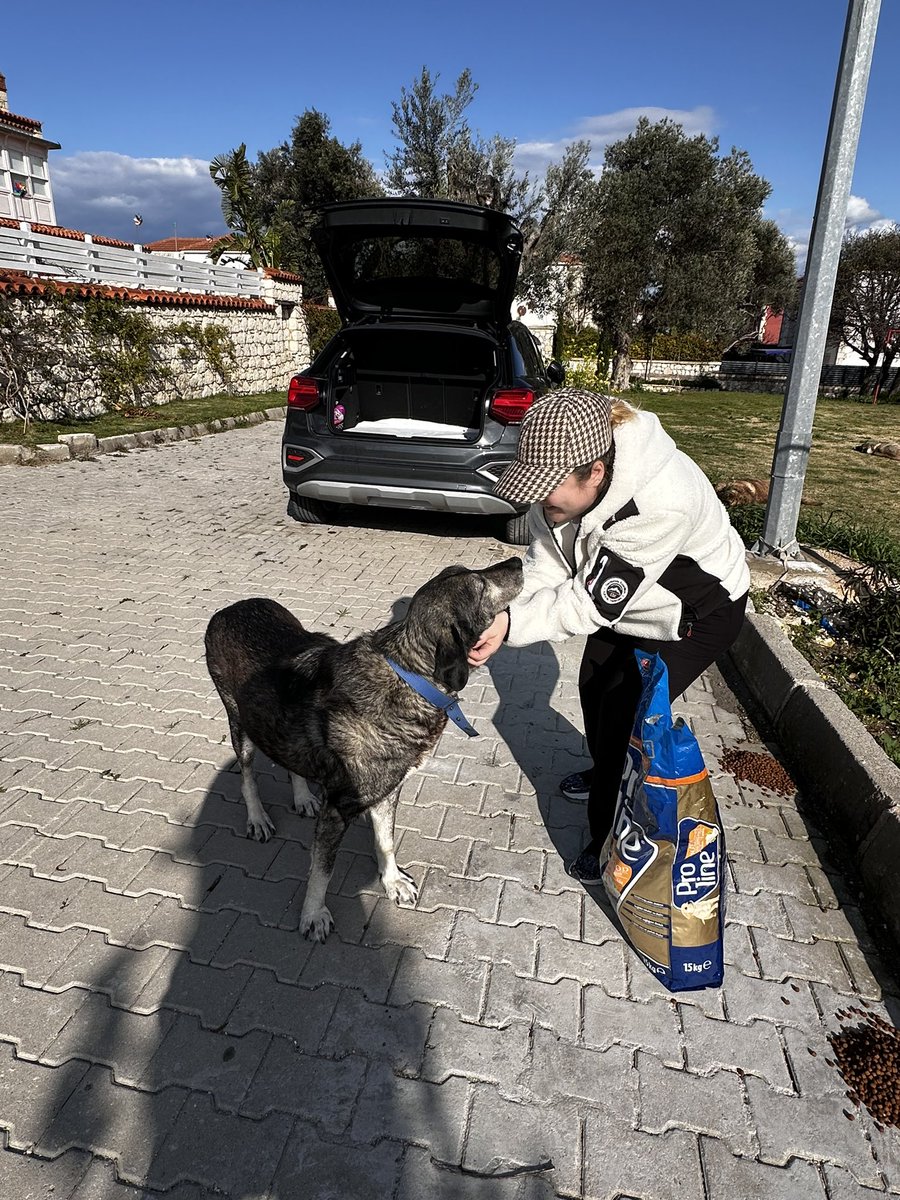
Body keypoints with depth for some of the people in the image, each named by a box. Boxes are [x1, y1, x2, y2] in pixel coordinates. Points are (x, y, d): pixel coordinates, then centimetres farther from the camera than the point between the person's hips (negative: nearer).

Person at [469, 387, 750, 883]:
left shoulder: (661, 503, -44)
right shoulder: (562, 485, -23)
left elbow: (590, 603, -38)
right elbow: (546, 566, -18)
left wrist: (510, 625, -42)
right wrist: (499, 615, -34)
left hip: (698, 612, -7)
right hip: (623, 597, 7)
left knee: (624, 712, -9)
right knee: (593, 688, 17)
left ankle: (610, 839, 13)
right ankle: (604, 774, 47)